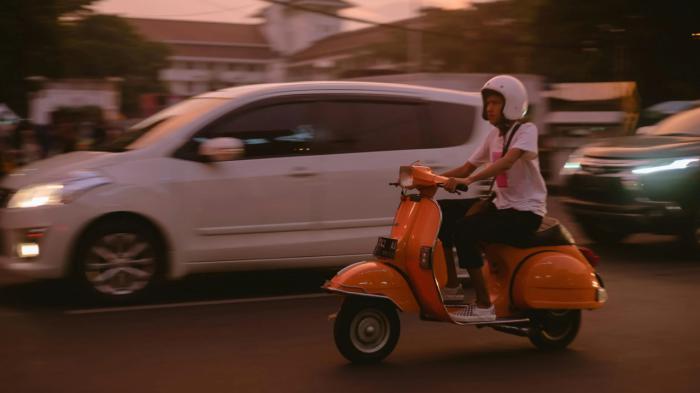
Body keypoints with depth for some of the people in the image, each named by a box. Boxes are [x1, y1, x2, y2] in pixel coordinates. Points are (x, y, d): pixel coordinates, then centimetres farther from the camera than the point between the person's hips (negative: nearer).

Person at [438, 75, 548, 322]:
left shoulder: (526, 130, -10)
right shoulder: (494, 135, 14)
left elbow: (506, 162, -29)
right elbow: (467, 167, 13)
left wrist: (469, 180, -42)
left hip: (525, 211, -8)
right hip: (500, 205, 8)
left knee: (464, 230, -27)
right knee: (443, 213, -1)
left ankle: (483, 306, -21)